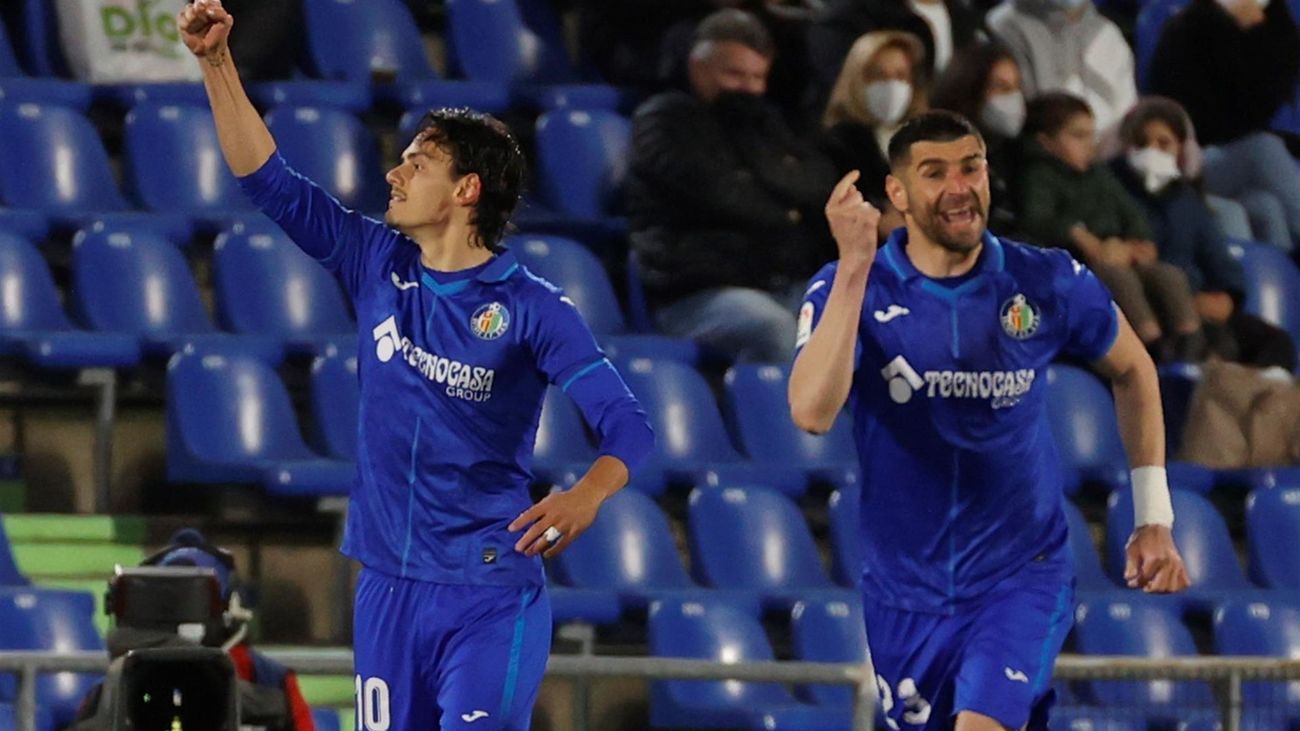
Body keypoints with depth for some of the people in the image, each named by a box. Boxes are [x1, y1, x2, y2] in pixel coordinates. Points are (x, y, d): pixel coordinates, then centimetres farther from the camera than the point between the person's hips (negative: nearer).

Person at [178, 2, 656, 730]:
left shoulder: (532, 308, -9)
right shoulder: (379, 266, 6)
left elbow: (627, 424, -16)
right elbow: (271, 181, 11)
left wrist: (587, 495, -38)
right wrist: (218, 63, 3)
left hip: (488, 596, -5)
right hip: (387, 588, 5)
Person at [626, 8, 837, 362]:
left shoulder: (760, 121, 24)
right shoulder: (666, 119, 4)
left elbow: (821, 184, 9)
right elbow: (721, 196, -10)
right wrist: (786, 219, 5)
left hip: (788, 288, 6)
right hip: (698, 293, -6)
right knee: (777, 330, -37)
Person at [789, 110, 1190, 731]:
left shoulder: (1048, 284, -8)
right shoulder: (850, 289, -12)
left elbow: (1132, 370, 12)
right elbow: (812, 412, -30)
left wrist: (1154, 519, 8)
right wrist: (853, 268, -35)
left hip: (1021, 579, -2)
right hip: (906, 586, 2)